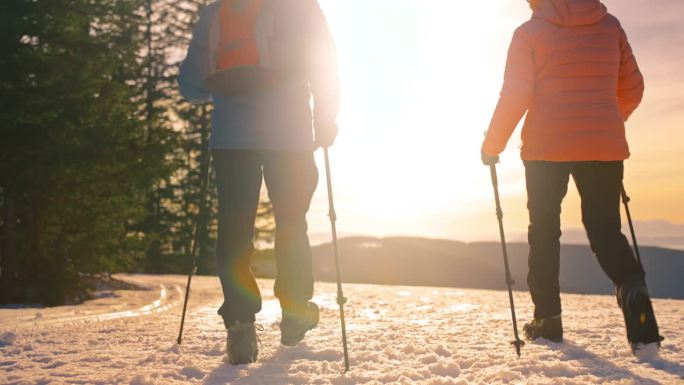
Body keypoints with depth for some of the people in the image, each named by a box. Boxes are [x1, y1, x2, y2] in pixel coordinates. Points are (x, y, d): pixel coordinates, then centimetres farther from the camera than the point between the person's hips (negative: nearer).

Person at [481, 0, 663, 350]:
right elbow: (631, 89, 13)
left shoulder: (529, 32, 0)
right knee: (605, 228, 10)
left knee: (544, 230, 11)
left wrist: (491, 146, 3)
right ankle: (633, 289, -18)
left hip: (546, 147, -2)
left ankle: (547, 318, 13)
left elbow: (514, 96, -7)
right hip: (604, 146, 3)